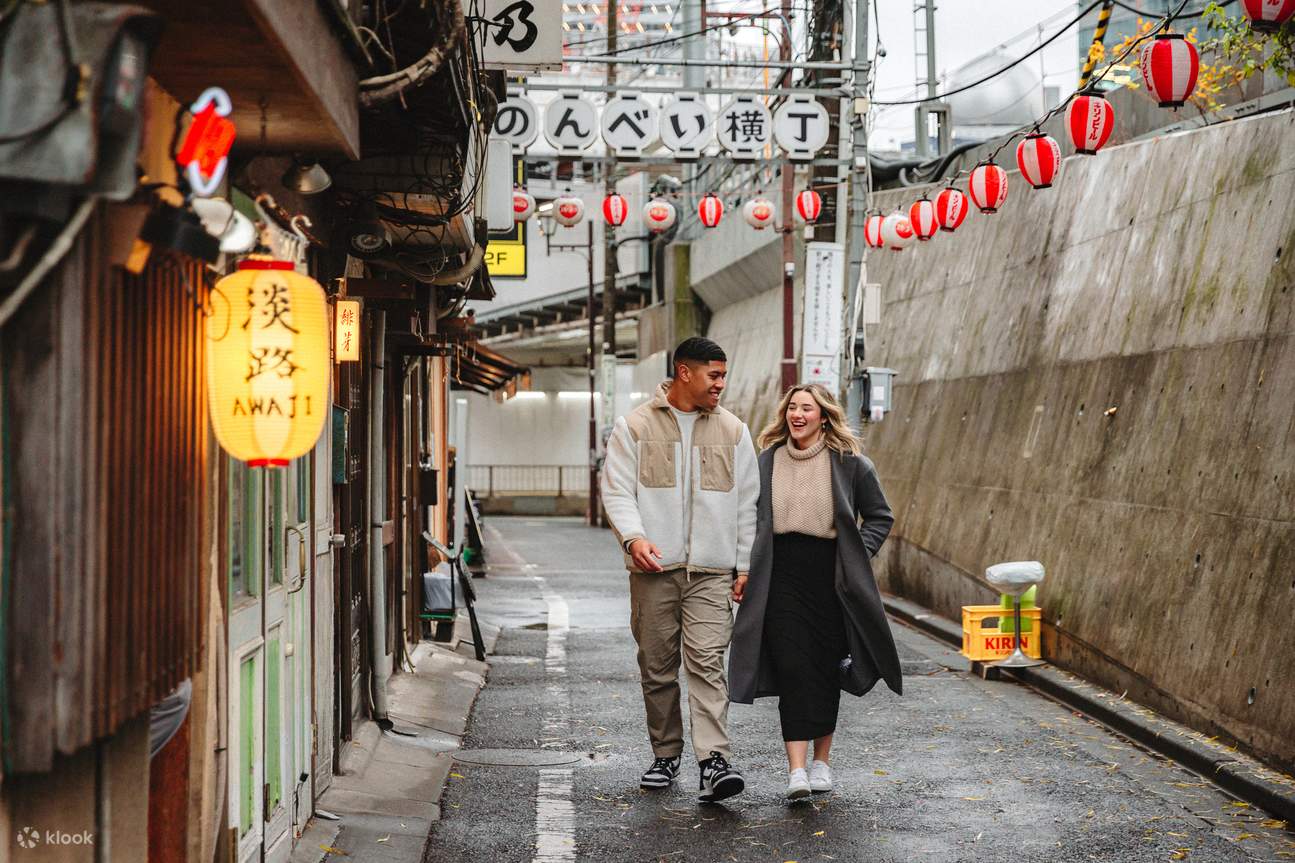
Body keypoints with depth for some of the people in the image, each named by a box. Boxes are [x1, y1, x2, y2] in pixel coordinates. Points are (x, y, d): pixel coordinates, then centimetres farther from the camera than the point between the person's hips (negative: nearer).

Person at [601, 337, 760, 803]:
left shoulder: (732, 431, 11)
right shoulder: (634, 427, 5)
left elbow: (747, 502, 13)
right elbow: (617, 490, 0)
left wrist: (745, 566, 7)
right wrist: (634, 537, -18)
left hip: (712, 571, 0)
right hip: (653, 570, 0)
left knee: (707, 661, -12)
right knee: (657, 667, 7)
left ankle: (714, 761, -18)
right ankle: (665, 756, 20)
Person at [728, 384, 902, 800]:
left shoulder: (849, 463, 2)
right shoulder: (767, 461, 9)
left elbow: (880, 516, 9)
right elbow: (749, 518, 15)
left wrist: (858, 555, -4)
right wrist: (743, 570, 7)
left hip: (830, 575, 0)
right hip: (781, 575, 1)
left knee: (826, 668, 7)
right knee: (792, 668, -9)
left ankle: (822, 760, 23)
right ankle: (796, 770, -12)